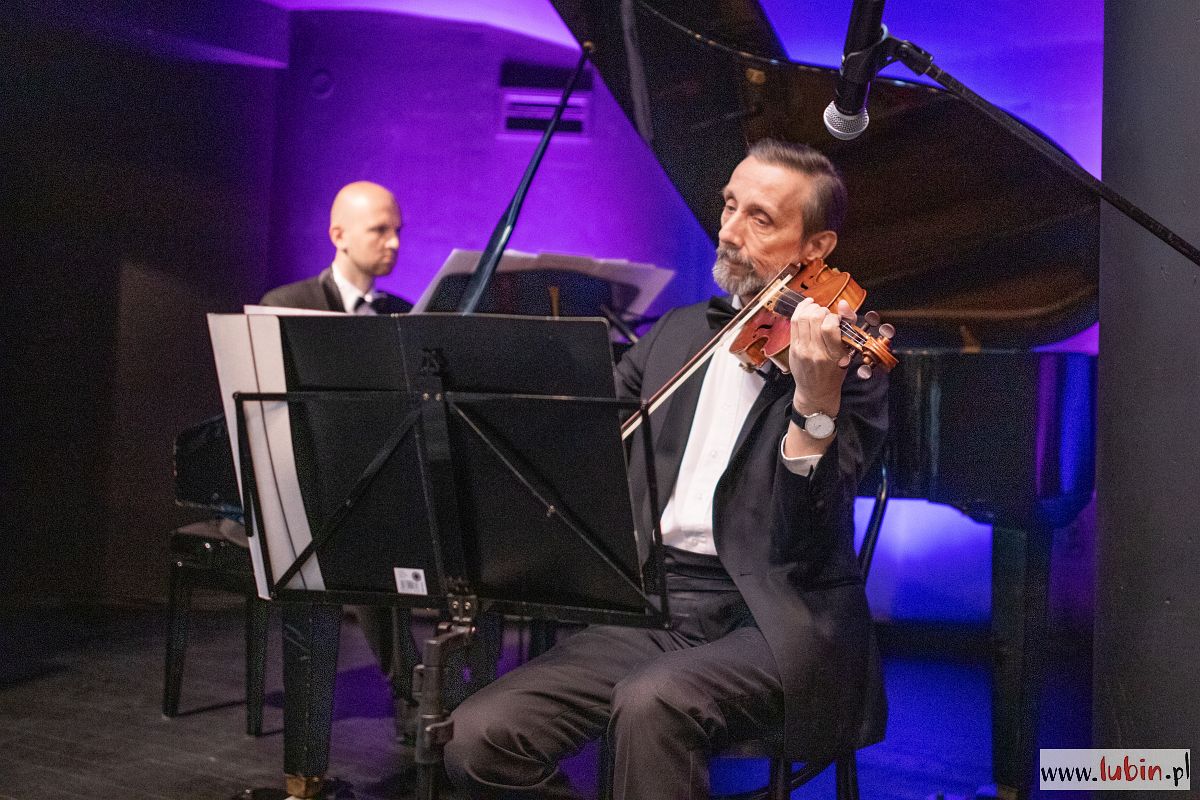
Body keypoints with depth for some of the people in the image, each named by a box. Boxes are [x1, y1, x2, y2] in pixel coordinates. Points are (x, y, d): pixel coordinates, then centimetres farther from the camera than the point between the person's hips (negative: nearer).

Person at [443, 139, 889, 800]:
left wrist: (815, 398, -29)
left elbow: (802, 546, -14)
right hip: (651, 608, 5)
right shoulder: (676, 333, 15)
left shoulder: (849, 357, -3)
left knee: (650, 703, -35)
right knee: (474, 739, -13)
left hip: (769, 624, -5)